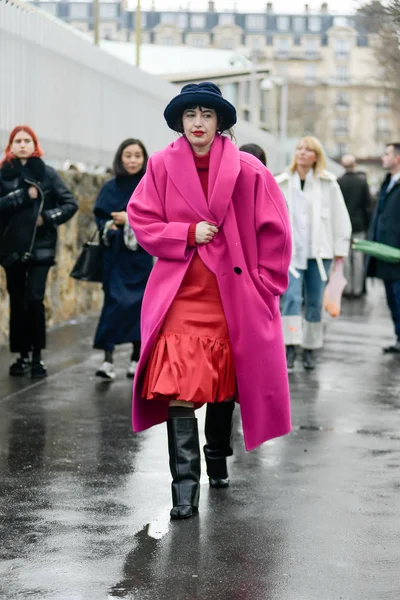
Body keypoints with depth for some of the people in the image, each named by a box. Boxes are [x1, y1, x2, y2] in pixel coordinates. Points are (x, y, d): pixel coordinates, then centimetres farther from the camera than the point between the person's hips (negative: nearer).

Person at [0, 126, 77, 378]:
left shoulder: (47, 174, 1)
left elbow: (71, 204, 1)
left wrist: (46, 218, -11)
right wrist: (23, 195, -17)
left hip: (40, 246, -2)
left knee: (34, 299, -12)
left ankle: (37, 357, -4)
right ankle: (23, 355, 16)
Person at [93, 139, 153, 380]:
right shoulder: (110, 187, 7)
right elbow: (100, 217, 6)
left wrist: (131, 219, -15)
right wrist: (109, 226, -14)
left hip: (141, 255, -1)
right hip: (116, 256, 1)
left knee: (139, 303, 1)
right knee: (115, 302, -7)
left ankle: (138, 358, 11)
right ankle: (108, 358, -12)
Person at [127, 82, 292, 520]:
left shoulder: (248, 170, -3)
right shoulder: (162, 166, 0)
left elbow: (274, 232, 2)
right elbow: (141, 220, 1)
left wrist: (264, 284, 0)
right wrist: (188, 233, -12)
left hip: (233, 295, 1)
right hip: (180, 293, -1)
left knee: (225, 384, 15)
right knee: (179, 385, -13)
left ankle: (217, 459, 38)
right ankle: (184, 483, -12)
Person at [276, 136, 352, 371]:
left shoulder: (328, 183, 1)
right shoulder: (282, 183, 4)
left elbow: (340, 217, 5)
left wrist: (340, 249, 3)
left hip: (319, 251, 0)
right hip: (290, 250, 0)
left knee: (315, 302, 5)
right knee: (292, 297, -15)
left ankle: (310, 349, 17)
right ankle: (290, 347, -16)